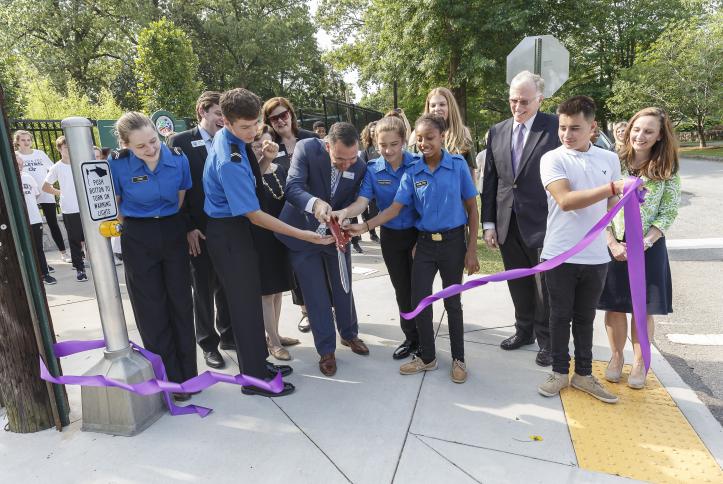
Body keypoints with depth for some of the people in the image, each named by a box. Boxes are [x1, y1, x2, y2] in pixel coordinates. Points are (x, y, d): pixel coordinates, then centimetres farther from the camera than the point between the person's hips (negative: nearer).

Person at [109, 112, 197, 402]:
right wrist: (134, 229, 4)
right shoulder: (117, 163, -14)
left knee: (180, 305, 8)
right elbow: (113, 205, 0)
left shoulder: (178, 158, -9)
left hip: (173, 233, 2)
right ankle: (172, 379, 18)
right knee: (152, 312, 5)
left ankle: (188, 373, 22)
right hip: (138, 240, -1)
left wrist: (178, 227, 4)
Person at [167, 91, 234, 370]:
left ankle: (228, 334, 32)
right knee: (203, 289, 9)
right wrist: (188, 228, -12)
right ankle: (208, 343, 24)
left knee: (226, 285, 15)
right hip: (199, 230, -3)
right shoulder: (180, 142, -4)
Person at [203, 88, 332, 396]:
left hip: (234, 228, 10)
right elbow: (255, 215, -27)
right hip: (229, 234, -10)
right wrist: (305, 236, -27)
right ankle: (255, 378, 17)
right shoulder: (229, 162, -29)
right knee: (245, 302, 1)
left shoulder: (227, 136, 0)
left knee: (249, 297, 17)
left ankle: (258, 363, 34)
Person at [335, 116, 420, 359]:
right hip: (390, 237, 3)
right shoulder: (372, 169, -6)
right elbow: (362, 201, -15)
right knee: (402, 290, 14)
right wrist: (344, 212, -37)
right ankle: (411, 337, 32)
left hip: (418, 234, -3)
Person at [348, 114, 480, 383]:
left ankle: (458, 359, 27)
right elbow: (395, 208, -6)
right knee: (419, 301, 5)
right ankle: (427, 357, 26)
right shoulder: (412, 173, -1)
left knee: (452, 301, 8)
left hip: (453, 242, -2)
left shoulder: (458, 165, -7)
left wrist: (472, 250, -7)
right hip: (425, 243, 3)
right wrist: (365, 227, -21)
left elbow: (472, 209, -3)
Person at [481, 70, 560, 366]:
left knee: (545, 284, 8)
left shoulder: (555, 128, -6)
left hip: (542, 222, -4)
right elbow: (490, 181, 7)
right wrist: (488, 223, 4)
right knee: (518, 283, 16)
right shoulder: (497, 132, 7)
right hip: (507, 223, 4)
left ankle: (545, 339, 26)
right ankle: (524, 330, 35)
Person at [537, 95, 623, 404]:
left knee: (585, 318, 15)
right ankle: (560, 372, 27)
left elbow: (612, 206, 14)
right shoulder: (552, 159, -7)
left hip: (596, 256, 3)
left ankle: (583, 374, 29)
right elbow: (565, 201, -21)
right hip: (560, 255, -3)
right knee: (561, 317, 10)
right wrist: (613, 187, -27)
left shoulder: (610, 159, 5)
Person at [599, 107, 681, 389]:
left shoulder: (667, 170, 0)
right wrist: (612, 243, -11)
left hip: (649, 247, 0)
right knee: (615, 307, 9)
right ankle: (616, 357, 27)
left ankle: (640, 362, 26)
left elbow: (668, 213, -3)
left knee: (643, 309, 9)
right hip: (613, 246, 0)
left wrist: (644, 243, -15)